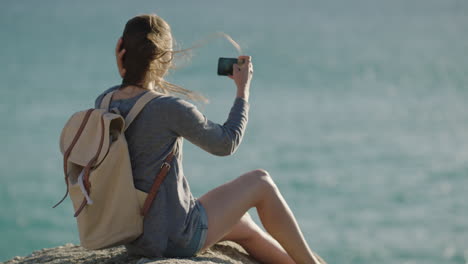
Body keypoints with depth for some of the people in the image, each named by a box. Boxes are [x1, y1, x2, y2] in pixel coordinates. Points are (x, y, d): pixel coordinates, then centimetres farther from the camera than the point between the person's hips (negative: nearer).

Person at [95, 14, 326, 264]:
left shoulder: (103, 103, -3)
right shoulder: (170, 108, -23)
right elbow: (226, 143, -8)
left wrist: (124, 73, 5)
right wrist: (243, 89, 5)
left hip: (133, 238, 7)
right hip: (174, 239, -7)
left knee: (244, 226, 29)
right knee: (260, 182, 15)